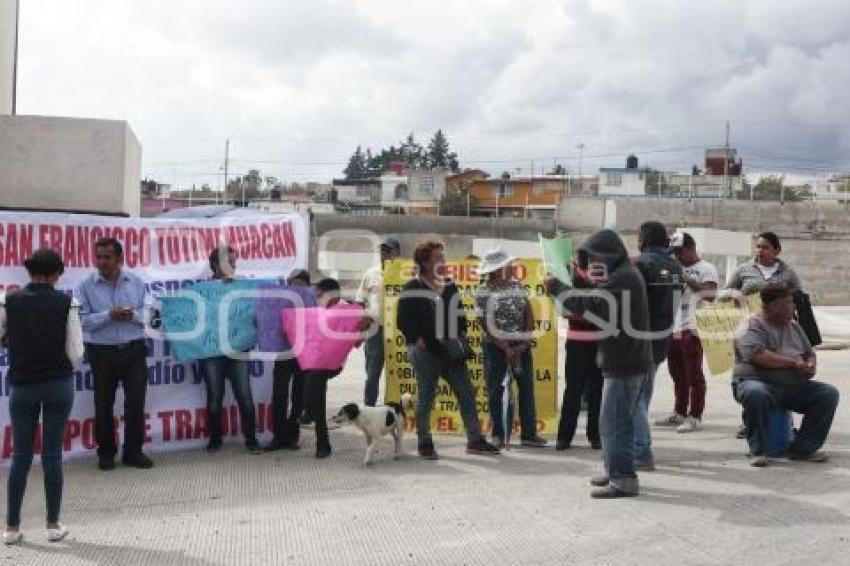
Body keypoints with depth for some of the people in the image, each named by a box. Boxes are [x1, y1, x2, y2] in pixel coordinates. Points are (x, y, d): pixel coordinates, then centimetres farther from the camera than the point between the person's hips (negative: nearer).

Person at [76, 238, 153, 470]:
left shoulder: (136, 283, 3)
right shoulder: (86, 286, -3)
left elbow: (148, 313, 2)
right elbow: (83, 320, -11)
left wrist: (132, 315, -18)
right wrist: (109, 315, -23)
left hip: (134, 350, 1)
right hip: (102, 352, -1)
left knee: (136, 402, 1)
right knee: (104, 404, 9)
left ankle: (133, 452, 13)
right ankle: (106, 453, 23)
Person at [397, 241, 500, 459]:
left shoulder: (450, 286, 13)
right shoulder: (413, 289, -7)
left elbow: (459, 314, 21)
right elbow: (403, 321, -9)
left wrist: (461, 337, 8)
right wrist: (419, 341, -15)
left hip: (451, 349, 6)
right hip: (425, 351, -6)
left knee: (467, 392, 5)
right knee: (426, 396, 3)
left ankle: (475, 440, 13)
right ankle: (425, 443, 14)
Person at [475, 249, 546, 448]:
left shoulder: (518, 286, 4)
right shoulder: (483, 292, -9)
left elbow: (529, 314, 2)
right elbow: (486, 325, -12)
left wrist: (525, 341, -8)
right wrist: (506, 349, -15)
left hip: (521, 344, 4)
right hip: (495, 346, -4)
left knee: (527, 387, 4)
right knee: (496, 390, 2)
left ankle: (529, 434, 11)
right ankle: (499, 435, 12)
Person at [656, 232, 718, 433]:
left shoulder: (706, 268, -2)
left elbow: (710, 294, -15)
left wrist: (687, 280, -18)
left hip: (692, 328, -7)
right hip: (673, 328, 7)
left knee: (693, 374, -4)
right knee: (677, 374, 14)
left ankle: (695, 417, 0)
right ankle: (679, 413, 23)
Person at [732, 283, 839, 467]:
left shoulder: (794, 326, 19)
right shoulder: (753, 326, -5)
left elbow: (810, 353, 26)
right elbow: (758, 356, -21)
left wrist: (811, 366, 1)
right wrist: (794, 363, -16)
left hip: (795, 388, 7)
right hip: (760, 383, -7)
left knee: (829, 393, -13)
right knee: (755, 393, -40)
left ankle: (803, 448, -6)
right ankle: (757, 450, -21)